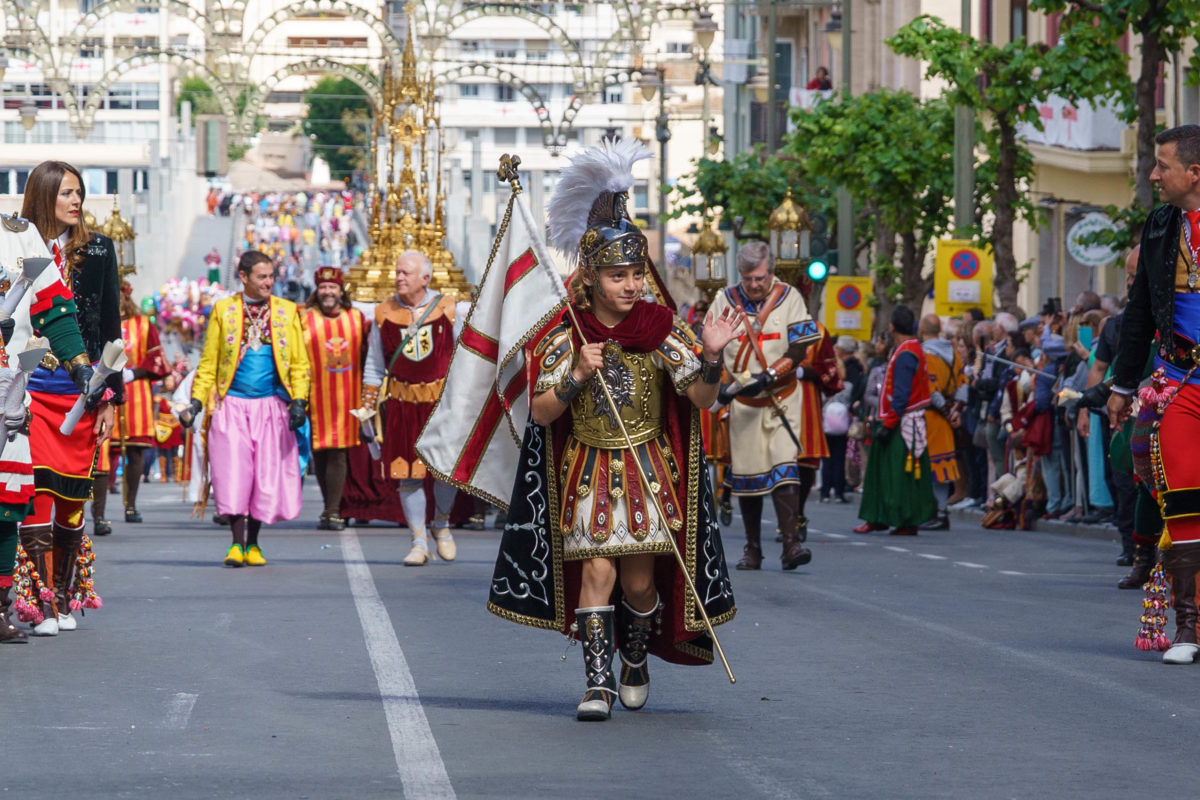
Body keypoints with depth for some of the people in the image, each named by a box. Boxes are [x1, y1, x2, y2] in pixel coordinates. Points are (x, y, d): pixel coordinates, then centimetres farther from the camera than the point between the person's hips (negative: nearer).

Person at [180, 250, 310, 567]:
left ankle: (253, 543, 13)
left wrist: (299, 401, -4)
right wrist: (196, 402, -1)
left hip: (272, 407, 1)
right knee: (234, 474, -10)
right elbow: (208, 363, 9)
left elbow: (299, 364, 9)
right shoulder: (223, 310, 7)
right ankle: (237, 544, -5)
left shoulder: (287, 312, 9)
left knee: (267, 476, 0)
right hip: (232, 406, -1)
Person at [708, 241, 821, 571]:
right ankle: (753, 550, 13)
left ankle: (791, 544, -19)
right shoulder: (725, 300, 2)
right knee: (746, 474, 3)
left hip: (783, 399, -2)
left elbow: (797, 350, -6)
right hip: (742, 402, 2)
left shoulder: (789, 297, -2)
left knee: (784, 466, -15)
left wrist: (767, 377, -18)